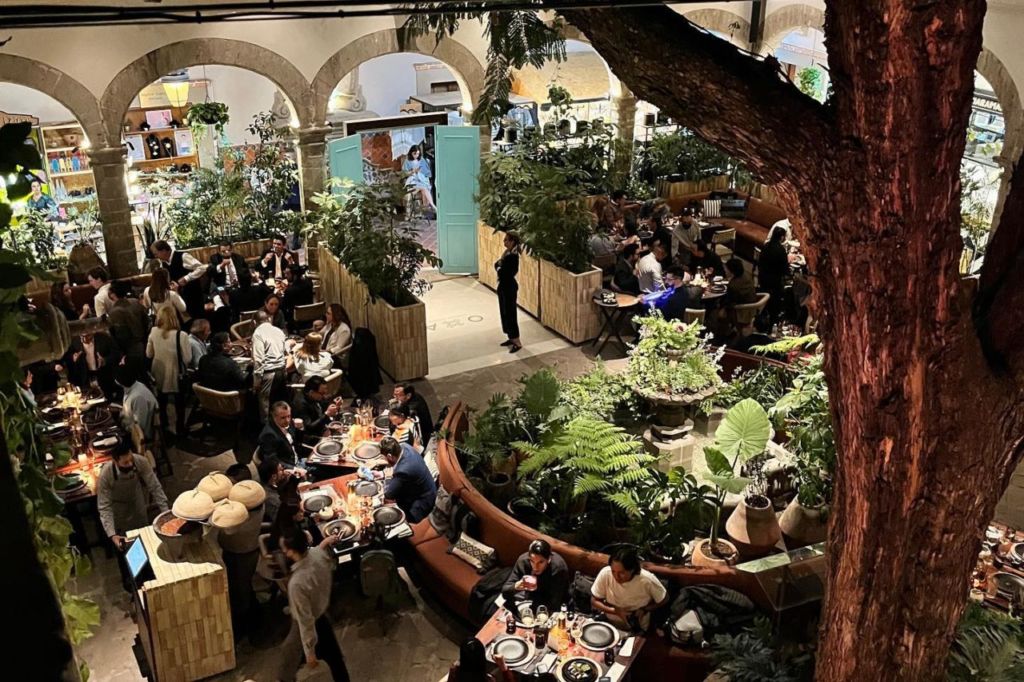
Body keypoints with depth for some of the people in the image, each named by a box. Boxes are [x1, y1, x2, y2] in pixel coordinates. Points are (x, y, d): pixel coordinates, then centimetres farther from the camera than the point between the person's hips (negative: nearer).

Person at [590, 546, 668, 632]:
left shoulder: (647, 580, -23)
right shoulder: (605, 574, -20)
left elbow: (664, 599, -4)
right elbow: (594, 601, -7)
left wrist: (644, 610, -17)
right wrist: (616, 611, -20)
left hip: (637, 631, -1)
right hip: (609, 624, 1)